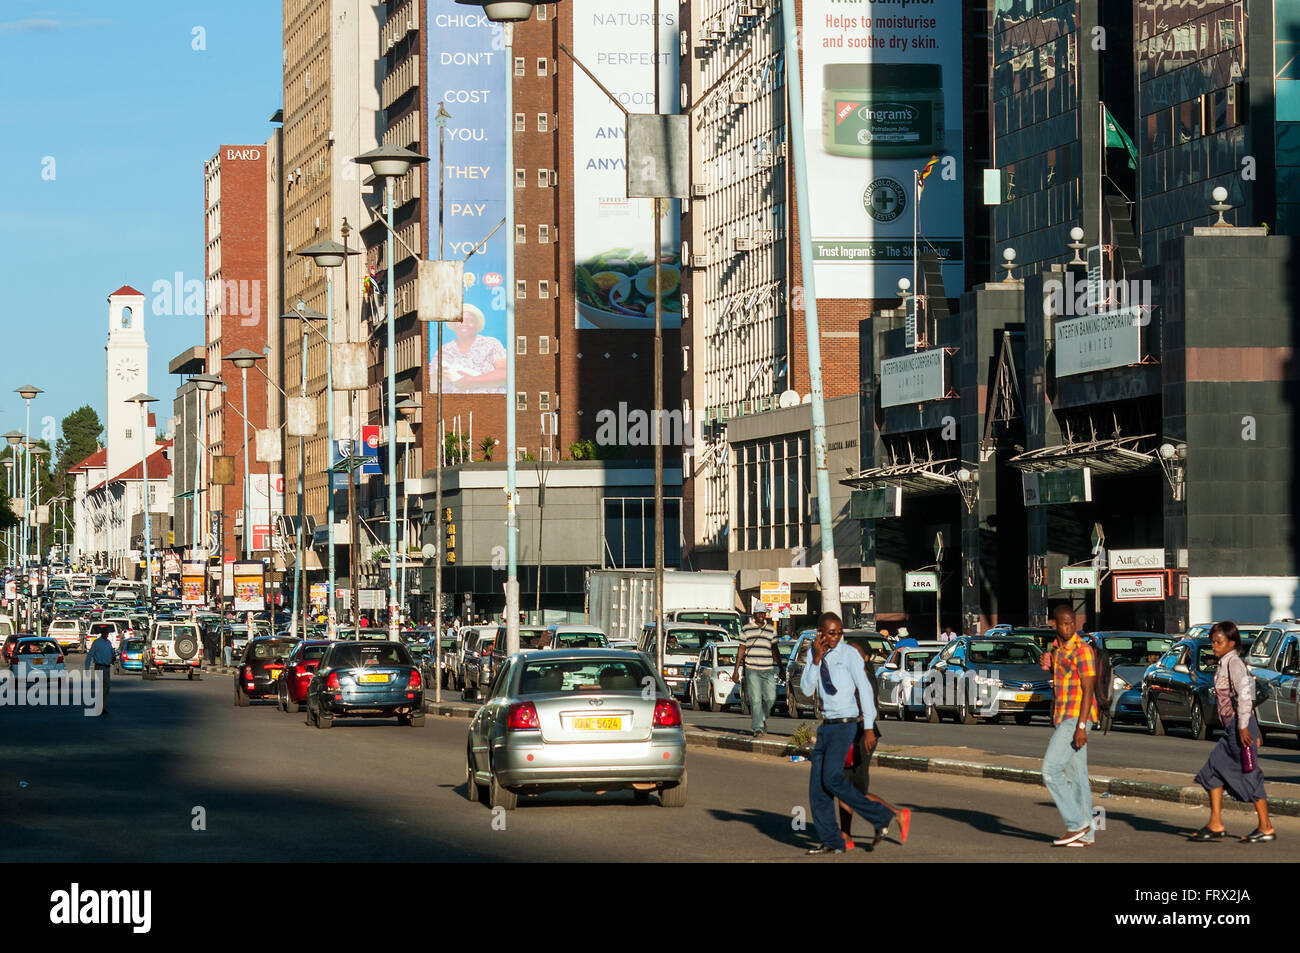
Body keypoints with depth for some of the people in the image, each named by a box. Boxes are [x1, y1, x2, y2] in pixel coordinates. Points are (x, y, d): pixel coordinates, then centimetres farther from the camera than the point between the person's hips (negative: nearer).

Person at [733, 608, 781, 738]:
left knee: (770, 698, -1)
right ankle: (757, 728, -5)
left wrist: (779, 667, 12)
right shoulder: (746, 630, 6)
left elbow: (775, 650, 18)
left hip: (768, 670, 2)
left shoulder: (771, 631, 12)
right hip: (752, 670, -2)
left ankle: (762, 719, 26)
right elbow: (741, 651, 7)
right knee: (755, 700, -7)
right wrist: (736, 670, 3)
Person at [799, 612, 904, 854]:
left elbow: (864, 689, -9)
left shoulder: (848, 654, -6)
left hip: (844, 725, -7)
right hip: (826, 725, 7)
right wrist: (817, 659, -9)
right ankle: (831, 841, 7)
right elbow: (807, 690, 3)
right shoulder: (815, 657, 11)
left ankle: (881, 817, -11)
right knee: (817, 786, 1)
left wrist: (869, 727, -15)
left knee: (832, 778, -20)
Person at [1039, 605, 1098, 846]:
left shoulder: (1082, 650, -12)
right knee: (1076, 776, 9)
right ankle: (1085, 835, 11)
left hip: (1076, 719, -9)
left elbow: (1088, 689, -17)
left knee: (1050, 770, -13)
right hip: (1062, 719, 9)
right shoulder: (1057, 650, 15)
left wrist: (1081, 726, -22)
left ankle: (1076, 824, -8)